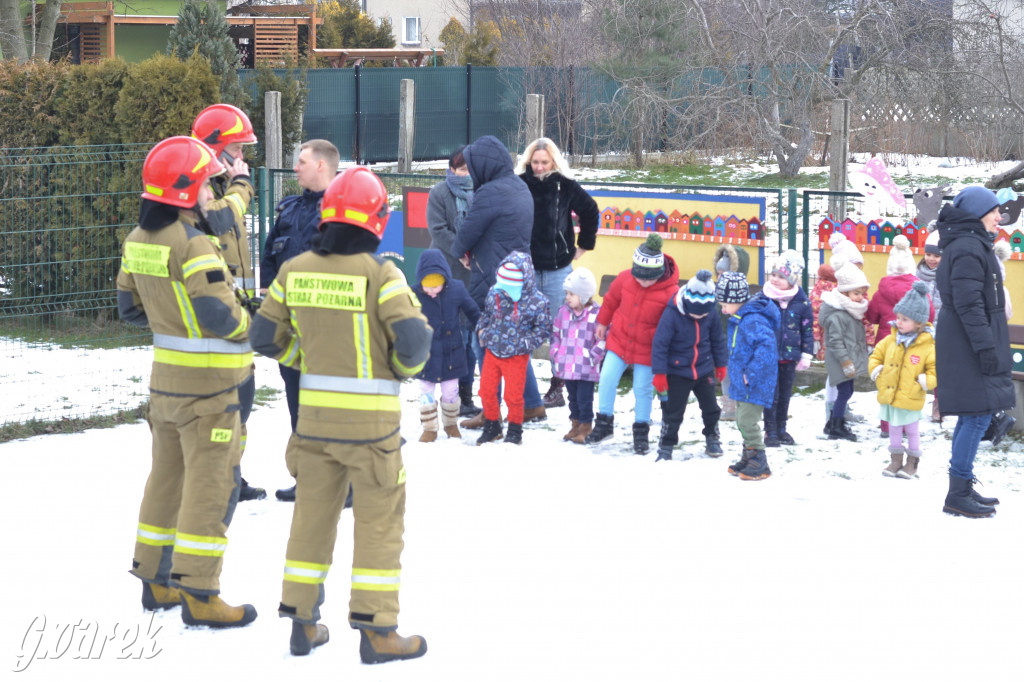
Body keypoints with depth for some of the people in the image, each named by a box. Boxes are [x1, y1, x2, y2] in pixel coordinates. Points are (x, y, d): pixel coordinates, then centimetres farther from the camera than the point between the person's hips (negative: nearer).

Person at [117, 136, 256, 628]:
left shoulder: (138, 241, 5)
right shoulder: (193, 246, -22)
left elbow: (129, 307, 14)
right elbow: (221, 316, -26)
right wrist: (247, 321, -6)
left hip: (166, 378, 9)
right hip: (207, 385, -9)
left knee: (167, 476, 18)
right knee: (210, 485, -2)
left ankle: (155, 580, 27)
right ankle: (198, 594, -1)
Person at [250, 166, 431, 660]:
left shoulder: (294, 271, 0)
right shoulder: (380, 275, -15)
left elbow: (265, 336, 6)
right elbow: (414, 339, -20)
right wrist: (403, 369, 2)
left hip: (315, 413, 5)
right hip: (370, 417, -5)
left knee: (312, 513, 16)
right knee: (378, 521, 4)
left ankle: (302, 621, 20)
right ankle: (376, 630, 4)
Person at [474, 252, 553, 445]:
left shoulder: (537, 301, -17)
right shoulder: (494, 294, -5)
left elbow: (543, 328, -6)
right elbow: (485, 313, 15)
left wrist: (525, 344, -14)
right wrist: (482, 330, 2)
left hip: (516, 356, -4)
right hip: (492, 351, 4)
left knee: (513, 395, 4)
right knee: (486, 391, 11)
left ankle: (515, 430, 25)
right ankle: (491, 426, 31)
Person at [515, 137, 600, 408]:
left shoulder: (565, 186, 0)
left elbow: (590, 210, 13)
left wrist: (584, 245, 14)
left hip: (557, 270, 0)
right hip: (525, 269, 0)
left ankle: (557, 388, 11)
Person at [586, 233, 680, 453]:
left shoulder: (671, 293, -21)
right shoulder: (625, 279, -11)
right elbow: (611, 300, 8)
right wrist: (602, 322, 19)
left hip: (647, 350, -3)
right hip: (619, 341, 3)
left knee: (643, 389, 5)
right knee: (607, 380, 2)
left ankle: (641, 430, 24)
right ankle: (604, 422, 20)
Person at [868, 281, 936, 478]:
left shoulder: (927, 346, -12)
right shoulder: (891, 340, 2)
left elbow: (937, 368, -10)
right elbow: (876, 355, 15)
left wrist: (925, 381, -19)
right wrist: (876, 372, 3)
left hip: (910, 400, -5)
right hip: (888, 395, 5)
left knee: (912, 431, 9)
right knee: (894, 429, 16)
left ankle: (912, 462, 23)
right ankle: (896, 460, 29)